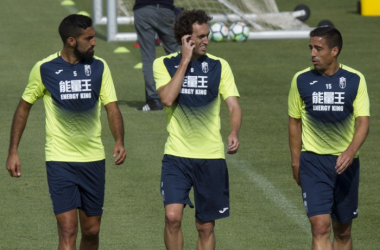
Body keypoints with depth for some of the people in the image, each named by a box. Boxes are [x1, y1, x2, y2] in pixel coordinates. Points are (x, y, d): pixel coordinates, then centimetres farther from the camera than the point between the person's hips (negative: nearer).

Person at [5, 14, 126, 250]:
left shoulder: (99, 67, 2)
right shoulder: (44, 69, -5)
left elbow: (112, 107, -3)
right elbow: (24, 107, 6)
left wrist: (119, 142, -21)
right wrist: (13, 151, 1)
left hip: (93, 159, 3)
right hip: (60, 159, -3)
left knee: (91, 231, 11)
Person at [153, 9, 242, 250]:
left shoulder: (219, 66, 5)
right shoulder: (164, 64, 1)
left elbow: (233, 105, -2)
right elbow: (167, 98, -16)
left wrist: (234, 133, -22)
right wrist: (185, 60, -12)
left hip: (211, 157, 2)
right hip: (176, 155, -2)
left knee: (206, 226, 6)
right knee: (172, 216, -18)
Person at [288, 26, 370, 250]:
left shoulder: (355, 80, -2)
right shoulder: (301, 80, 0)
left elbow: (363, 121, -7)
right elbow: (295, 122, 9)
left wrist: (350, 152, -24)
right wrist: (296, 162, 7)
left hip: (345, 163, 1)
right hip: (313, 161, -1)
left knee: (343, 231, 10)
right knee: (320, 226, -15)